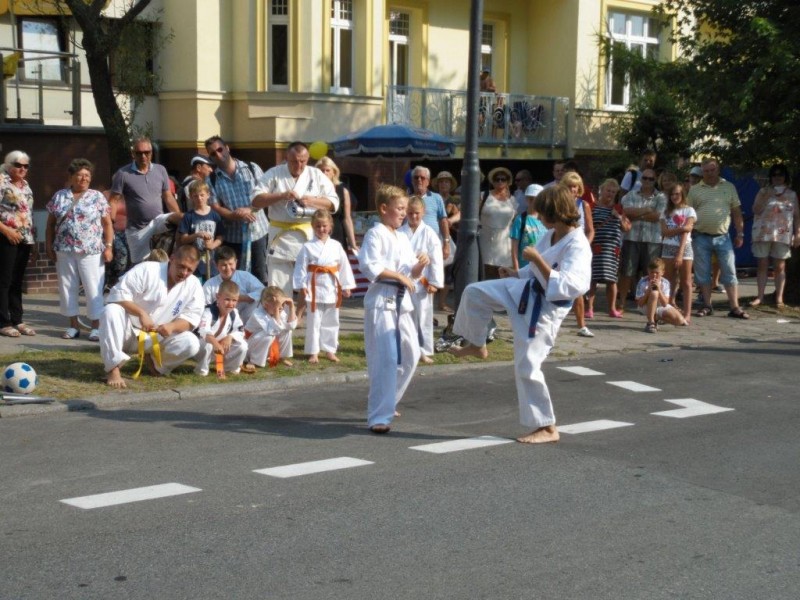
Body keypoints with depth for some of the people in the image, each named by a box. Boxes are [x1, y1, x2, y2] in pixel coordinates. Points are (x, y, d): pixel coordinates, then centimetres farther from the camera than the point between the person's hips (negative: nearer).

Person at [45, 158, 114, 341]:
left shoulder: (97, 197, 3)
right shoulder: (59, 196, 9)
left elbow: (107, 224, 2)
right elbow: (51, 223, 12)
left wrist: (109, 246, -6)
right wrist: (49, 246, 5)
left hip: (91, 252, -3)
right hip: (64, 251, 3)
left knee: (93, 289, -3)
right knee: (67, 288, 7)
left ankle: (96, 326, 3)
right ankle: (74, 325, 17)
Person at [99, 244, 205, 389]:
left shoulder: (194, 286, -4)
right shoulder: (147, 270, -14)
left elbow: (190, 319, -6)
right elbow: (118, 295, -20)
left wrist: (172, 327, -28)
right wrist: (141, 313, -34)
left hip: (159, 337, 3)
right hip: (130, 331, -3)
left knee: (191, 344, -24)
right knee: (111, 310, -35)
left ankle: (153, 360, 7)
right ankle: (113, 369, -30)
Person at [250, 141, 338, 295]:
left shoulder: (317, 176, 6)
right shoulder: (274, 174, 3)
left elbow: (333, 203, 4)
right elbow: (256, 200, -4)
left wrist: (312, 201, -13)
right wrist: (281, 196, -16)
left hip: (310, 236, 1)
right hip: (281, 237, -1)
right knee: (279, 287, 2)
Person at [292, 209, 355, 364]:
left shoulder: (336, 246, 4)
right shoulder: (308, 247, -3)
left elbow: (344, 266, 6)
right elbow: (301, 267, -4)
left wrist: (346, 286, 5)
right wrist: (302, 286, -9)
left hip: (332, 288, 3)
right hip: (314, 288, -3)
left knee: (331, 322, 11)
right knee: (313, 322, 2)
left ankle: (329, 350, 22)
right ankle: (313, 352, 10)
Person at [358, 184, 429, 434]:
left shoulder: (403, 239, 17)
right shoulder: (375, 234, -7)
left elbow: (412, 274, 19)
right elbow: (370, 267, -19)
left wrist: (420, 266, -2)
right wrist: (400, 276, -16)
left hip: (402, 301, 9)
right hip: (381, 301, -9)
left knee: (410, 355, 12)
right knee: (386, 358, -13)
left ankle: (384, 403, 28)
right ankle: (379, 416, -9)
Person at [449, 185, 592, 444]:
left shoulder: (578, 246, -27)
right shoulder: (552, 235, -1)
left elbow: (564, 287, -35)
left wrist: (537, 259, -33)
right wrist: (516, 274, 26)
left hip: (542, 310, -9)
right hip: (526, 291, 9)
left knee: (527, 368, -5)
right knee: (474, 292, 10)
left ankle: (547, 428, 10)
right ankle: (476, 345, 34)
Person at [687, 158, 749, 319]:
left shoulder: (729, 187, 7)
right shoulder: (695, 190, 5)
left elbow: (737, 212, 8)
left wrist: (740, 234, 4)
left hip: (723, 237, 0)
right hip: (701, 238, 0)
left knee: (729, 272, -1)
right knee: (702, 274, 5)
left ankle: (735, 308, 1)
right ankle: (707, 306, 15)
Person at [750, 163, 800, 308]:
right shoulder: (763, 191, 5)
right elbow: (756, 210, -4)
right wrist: (766, 196, -13)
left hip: (783, 235, 0)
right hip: (763, 234, 0)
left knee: (780, 267, 1)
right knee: (762, 265, 2)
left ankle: (779, 297, 3)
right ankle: (760, 296, 5)